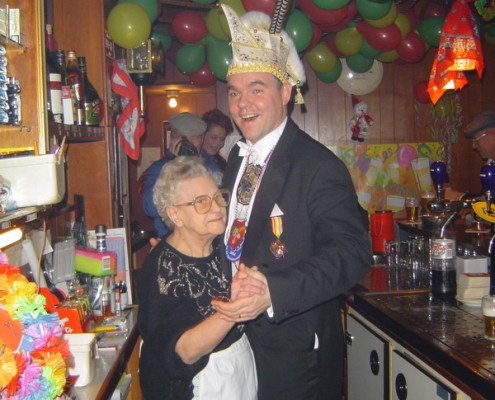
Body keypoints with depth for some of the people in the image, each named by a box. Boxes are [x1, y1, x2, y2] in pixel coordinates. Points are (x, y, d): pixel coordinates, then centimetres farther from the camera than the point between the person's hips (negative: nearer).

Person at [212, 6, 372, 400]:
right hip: (236, 339, 7)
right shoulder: (238, 157, 7)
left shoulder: (319, 165, -19)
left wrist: (273, 292, -39)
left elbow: (352, 252, -28)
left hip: (295, 356, -7)